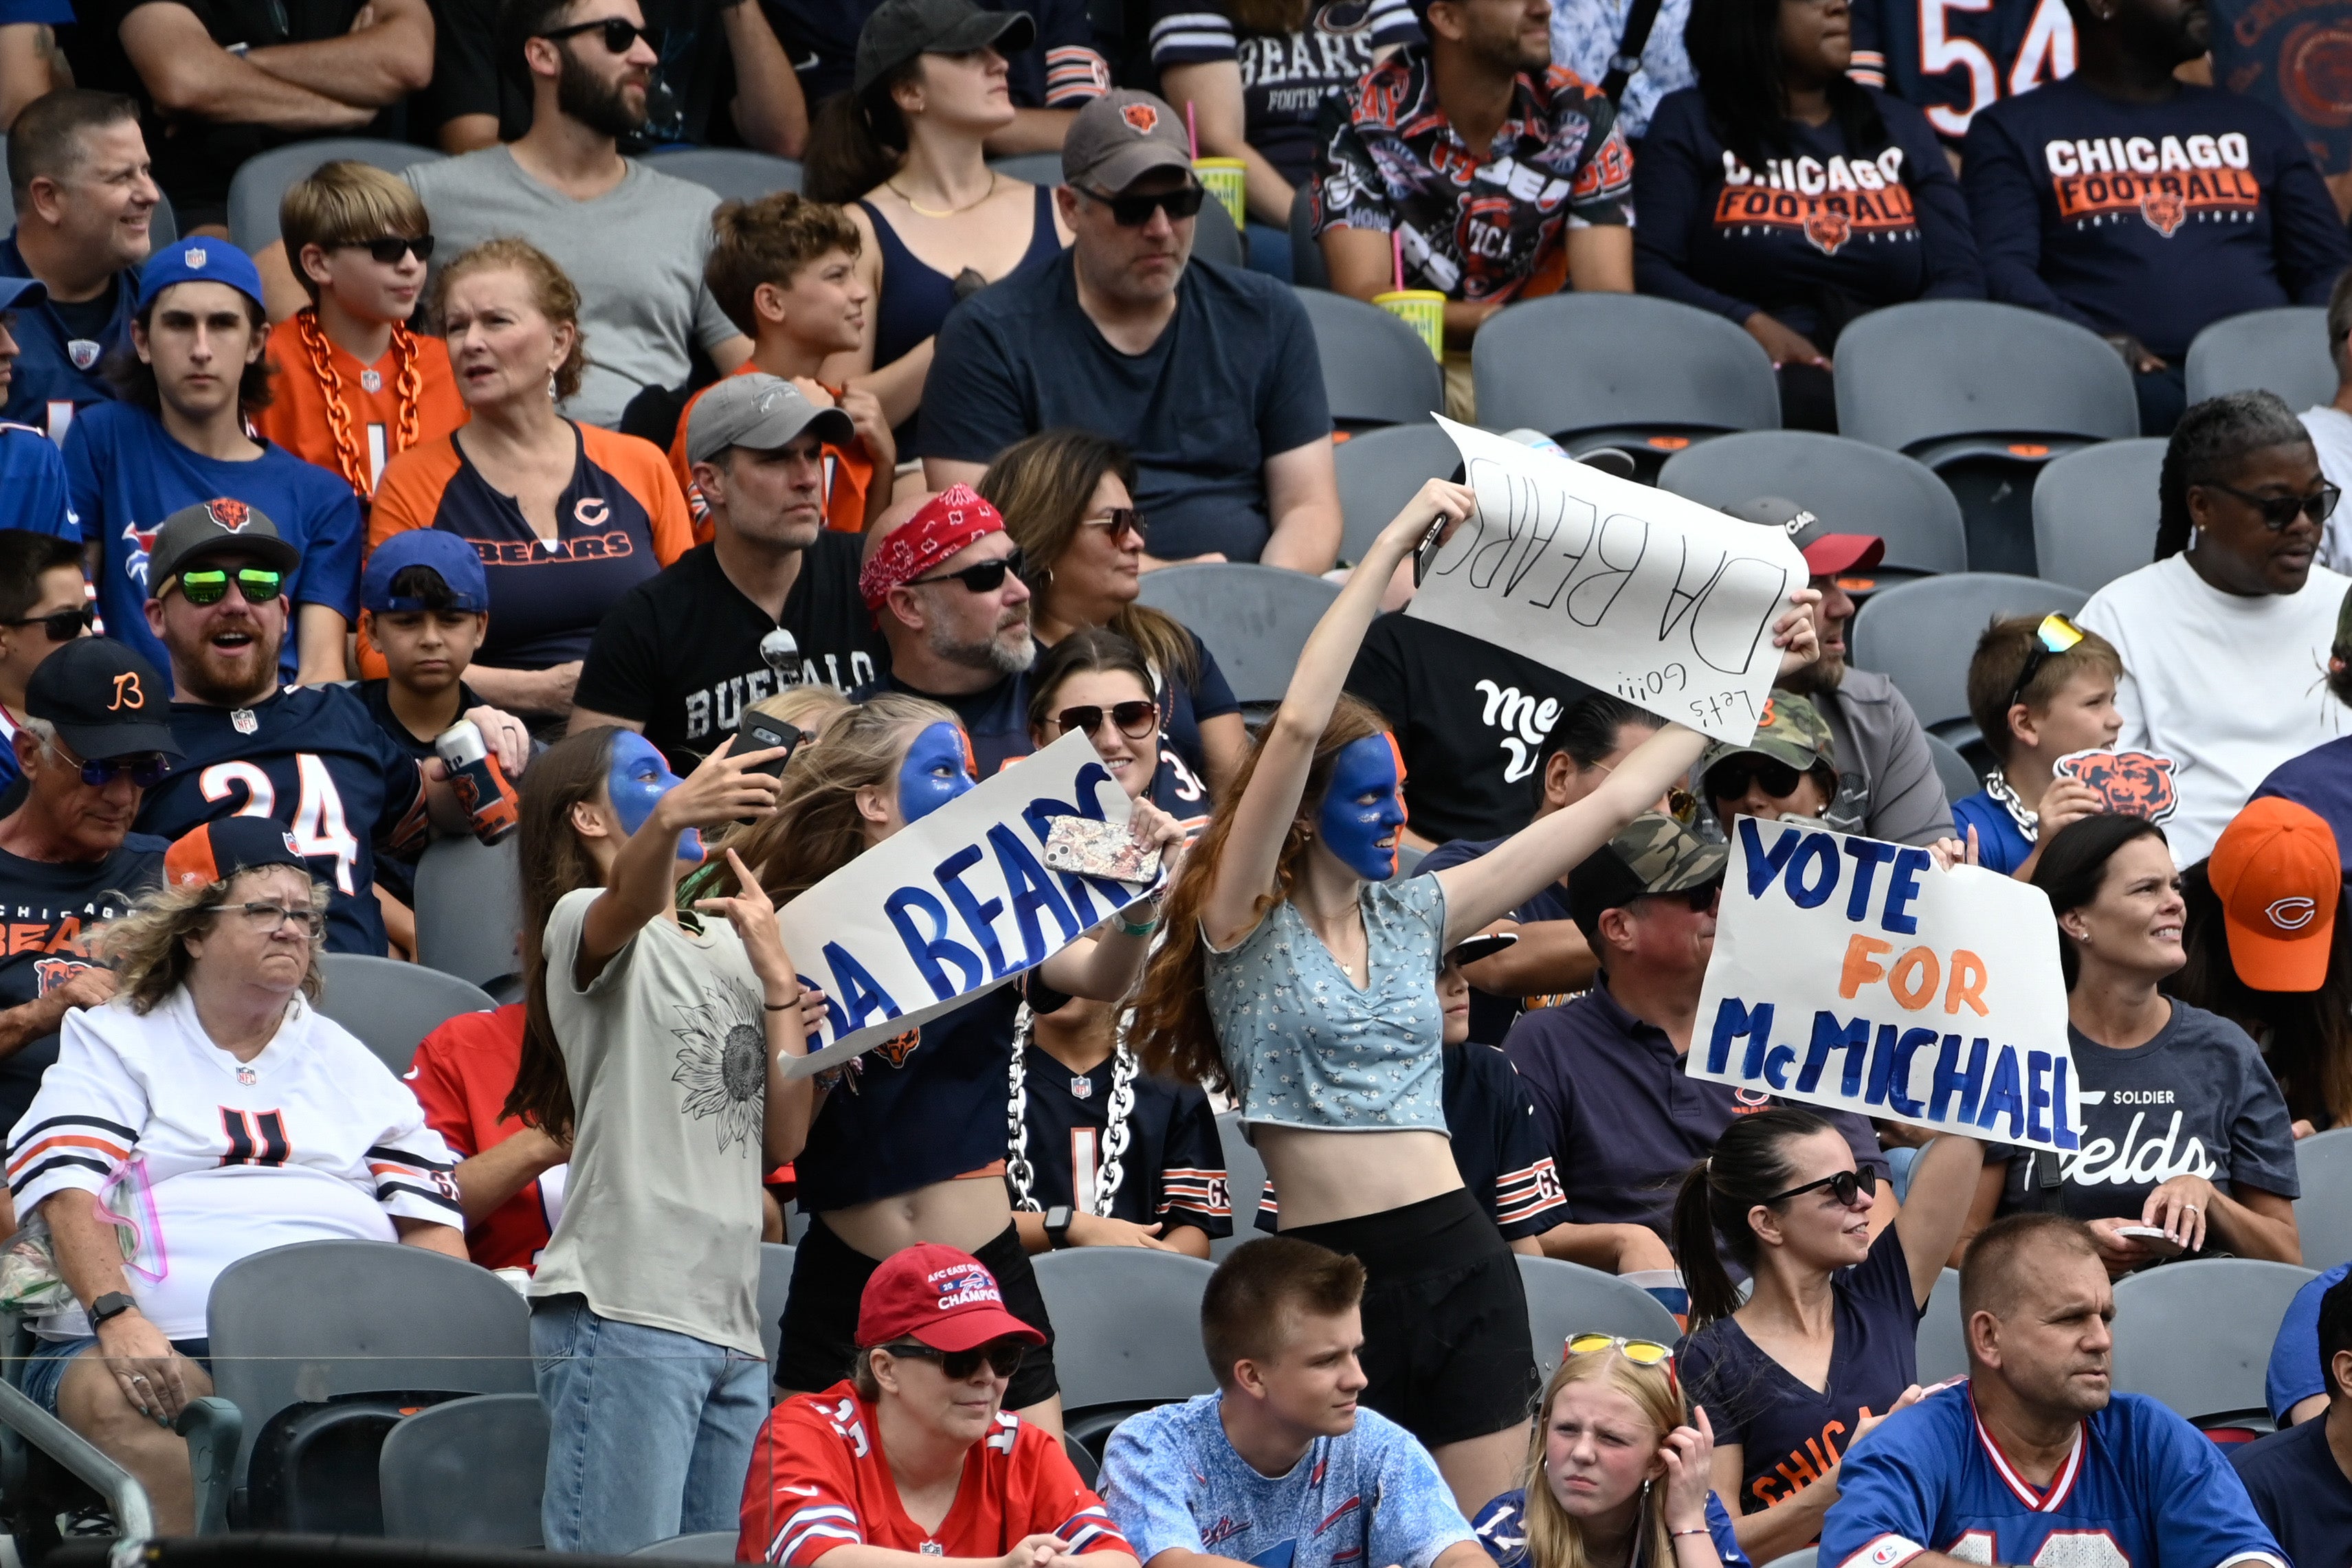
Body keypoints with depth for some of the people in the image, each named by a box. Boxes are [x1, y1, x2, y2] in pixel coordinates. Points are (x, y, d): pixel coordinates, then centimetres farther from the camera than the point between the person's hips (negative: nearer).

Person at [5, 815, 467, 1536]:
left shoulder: (348, 1064, 25)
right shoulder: (115, 1044, 16)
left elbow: (430, 1219, 18)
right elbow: (71, 1193, 0)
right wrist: (116, 1317, -18)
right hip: (158, 1342, -2)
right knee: (118, 1406, -38)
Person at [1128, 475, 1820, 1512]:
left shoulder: (1414, 916, 12)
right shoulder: (1245, 923, -2)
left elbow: (1608, 806, 15)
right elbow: (1298, 727, -15)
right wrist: (1392, 548, -16)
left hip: (1458, 1264, 4)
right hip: (1328, 1271, -4)